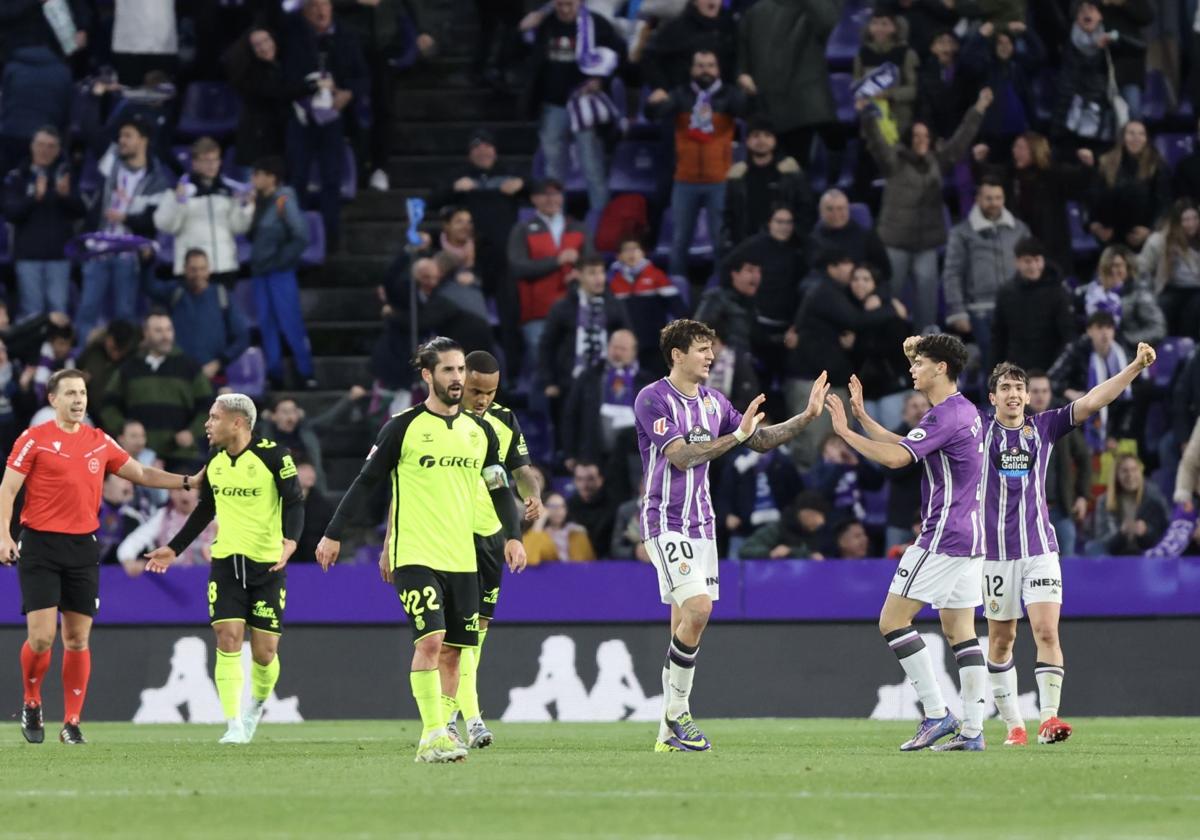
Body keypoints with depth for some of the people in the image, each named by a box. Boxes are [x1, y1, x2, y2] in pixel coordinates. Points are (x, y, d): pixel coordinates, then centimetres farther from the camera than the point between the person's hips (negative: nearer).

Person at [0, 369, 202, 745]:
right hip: (40, 545, -4)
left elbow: (141, 474, 19)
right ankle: (31, 704, 16)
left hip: (83, 548, 4)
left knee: (77, 639, 2)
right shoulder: (34, 439, -3)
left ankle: (71, 723, 8)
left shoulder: (100, 442, 10)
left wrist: (188, 481, 10)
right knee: (42, 637, -10)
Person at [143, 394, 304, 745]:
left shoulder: (273, 455, -9)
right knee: (228, 640, -11)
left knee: (264, 652, -2)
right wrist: (173, 548, 21)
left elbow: (294, 501, -9)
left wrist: (290, 540, -27)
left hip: (267, 563, -4)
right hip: (225, 562, 4)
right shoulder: (214, 461, 7)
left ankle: (256, 706, 29)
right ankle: (234, 725, -10)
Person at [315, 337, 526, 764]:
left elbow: (500, 487, 17)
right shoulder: (403, 427, -3)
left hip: (463, 559, 5)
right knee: (430, 640, -18)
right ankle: (433, 736, -19)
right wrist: (333, 534, 0)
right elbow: (366, 482, 1)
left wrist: (513, 536, 3)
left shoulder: (479, 430, 10)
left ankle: (436, 739, 11)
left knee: (452, 649, 4)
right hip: (415, 554, -5)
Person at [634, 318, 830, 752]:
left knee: (686, 624, 5)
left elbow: (760, 440, 16)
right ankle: (676, 714, -9)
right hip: (665, 522, -7)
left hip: (700, 523, 7)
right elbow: (681, 455, -20)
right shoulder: (653, 399, -10)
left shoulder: (713, 401, 12)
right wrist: (737, 435, -24)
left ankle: (669, 732, 9)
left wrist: (806, 416, 5)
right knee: (698, 607, -21)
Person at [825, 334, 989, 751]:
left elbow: (895, 457, -25)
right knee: (960, 629, 9)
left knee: (892, 620, -6)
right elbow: (901, 445, 24)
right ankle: (972, 728, 4)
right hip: (970, 535, 10)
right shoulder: (965, 411, 16)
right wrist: (862, 416, 18)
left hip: (943, 536, -10)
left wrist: (845, 432, -15)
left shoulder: (946, 415, -16)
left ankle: (936, 713, -10)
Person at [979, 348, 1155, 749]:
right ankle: (1013, 725, 14)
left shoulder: (1045, 426, 6)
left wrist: (1136, 366, -11)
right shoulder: (979, 432, 3)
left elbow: (1091, 402, -1)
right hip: (996, 550, 0)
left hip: (1039, 546, 0)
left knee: (1046, 631, -13)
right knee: (1001, 640, 5)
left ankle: (1049, 718, -19)